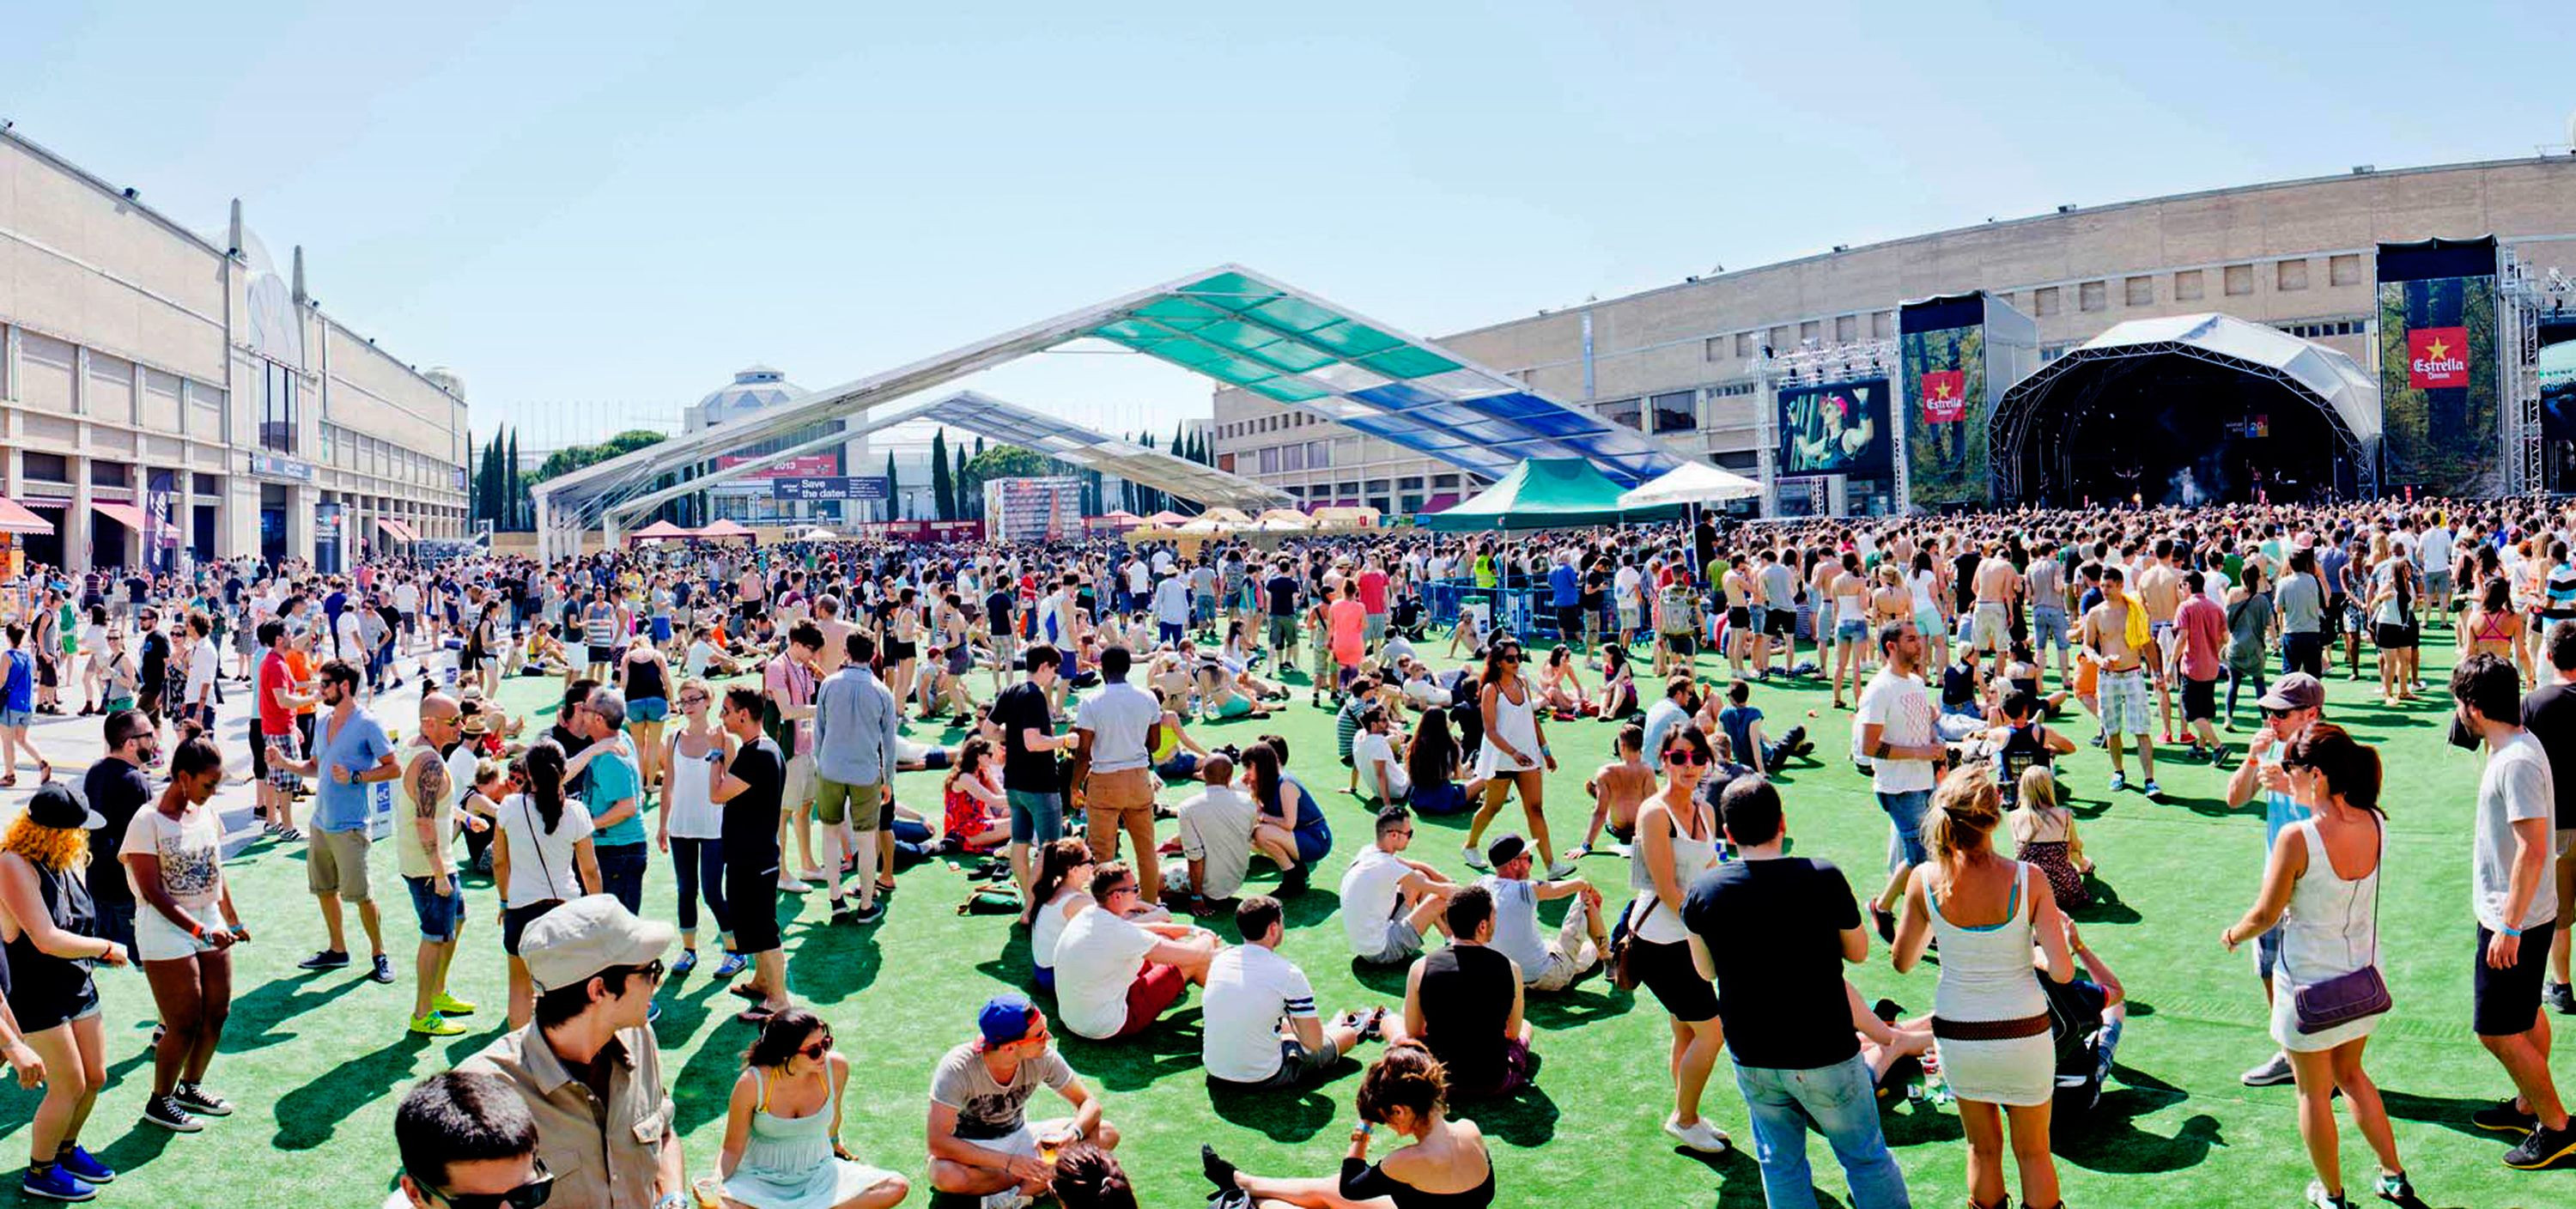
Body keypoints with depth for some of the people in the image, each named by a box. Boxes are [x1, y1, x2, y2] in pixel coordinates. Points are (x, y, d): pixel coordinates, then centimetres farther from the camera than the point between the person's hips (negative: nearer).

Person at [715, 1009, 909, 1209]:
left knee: (898, 1187, -19)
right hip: (762, 1180, -3)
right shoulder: (753, 1083, -22)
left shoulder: (836, 1067, -15)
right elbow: (733, 1149, -12)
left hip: (818, 1175, 3)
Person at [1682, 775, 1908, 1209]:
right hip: (1826, 1054, -2)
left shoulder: (1703, 891, -10)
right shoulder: (1824, 878, -17)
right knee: (1867, 1158, 15)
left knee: (1781, 1165, 17)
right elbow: (1858, 952, -1)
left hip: (1750, 1058, 2)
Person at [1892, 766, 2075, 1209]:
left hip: (1957, 1035, 1)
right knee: (2034, 1153, 19)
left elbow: (1903, 962, -2)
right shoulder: (2028, 880, -18)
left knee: (1983, 1149, 21)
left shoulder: (1925, 879, -14)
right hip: (2023, 1033, -1)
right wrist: (2029, 951, 2)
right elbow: (2062, 972, -18)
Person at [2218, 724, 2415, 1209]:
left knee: (2314, 1092, 14)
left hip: (2310, 983, -6)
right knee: (2349, 1074, 29)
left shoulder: (2297, 837, -26)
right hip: (2364, 976, 6)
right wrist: (2297, 791, 18)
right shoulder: (2375, 824, -10)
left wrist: (2233, 934, 3)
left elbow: (2265, 916, -16)